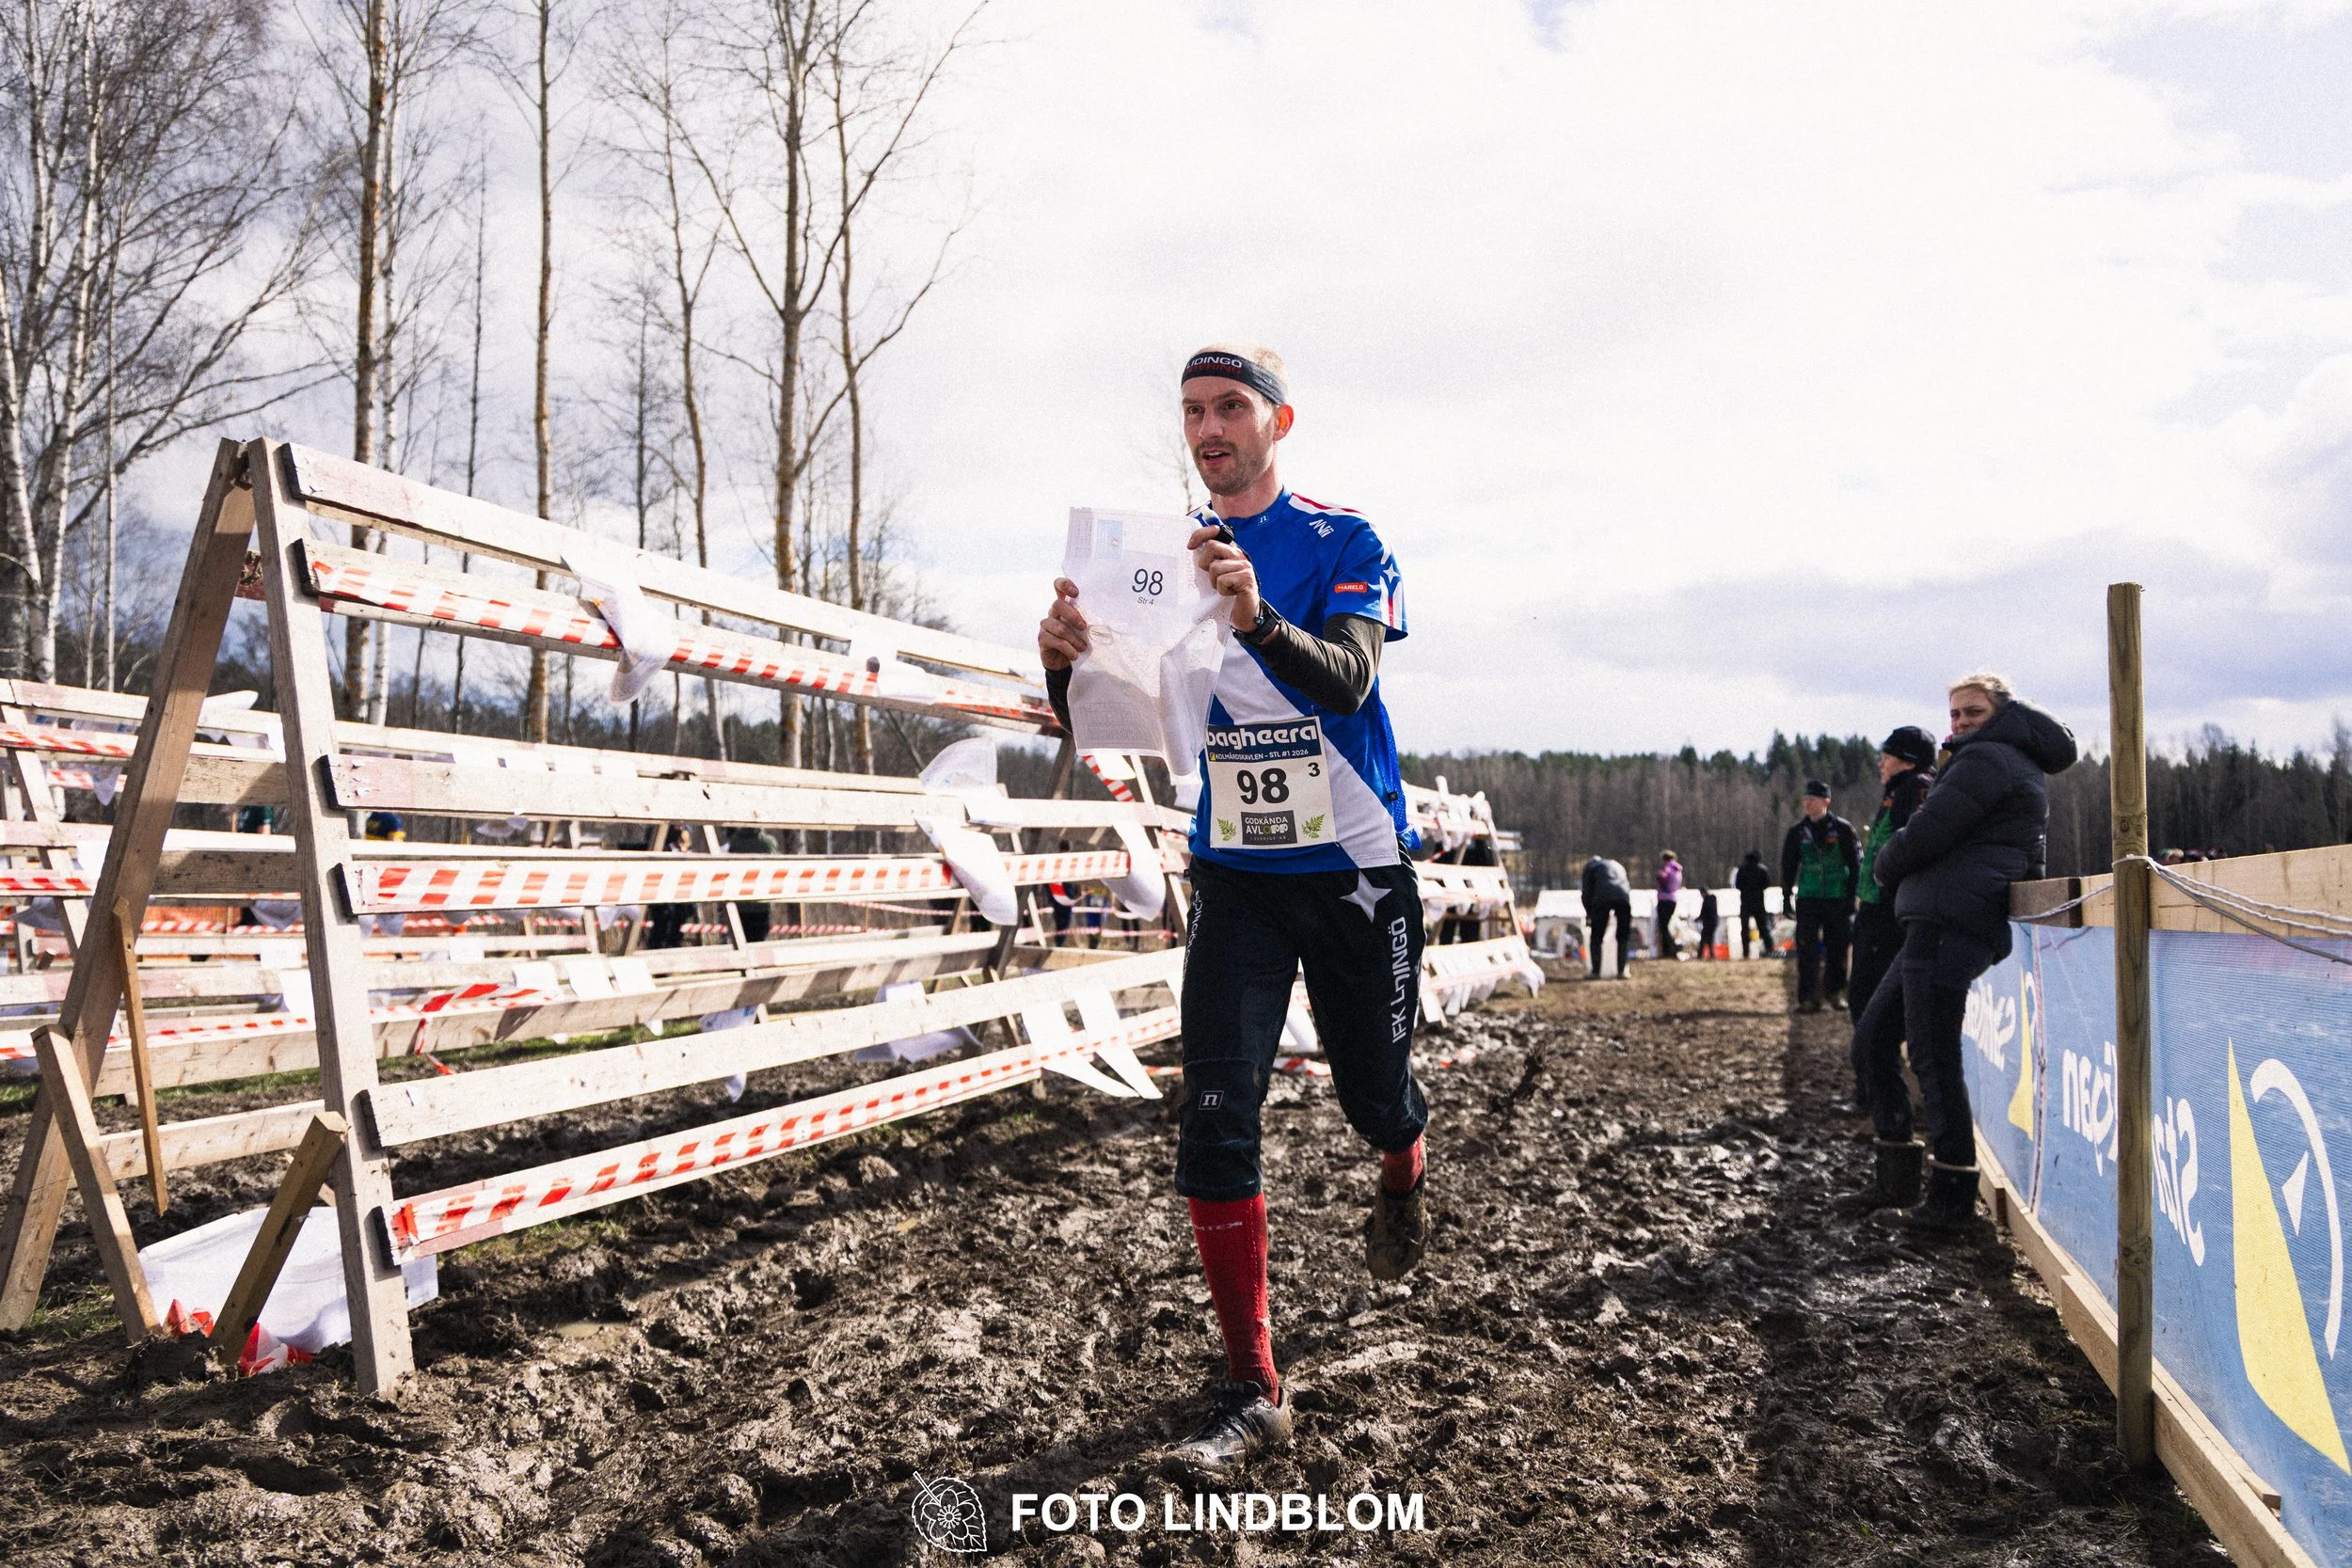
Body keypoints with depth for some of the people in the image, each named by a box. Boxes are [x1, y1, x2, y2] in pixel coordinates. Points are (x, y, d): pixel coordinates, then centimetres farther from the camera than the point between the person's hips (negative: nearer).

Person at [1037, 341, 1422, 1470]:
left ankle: (1402, 1180, 51)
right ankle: (1252, 1389, -3)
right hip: (1235, 876, 2)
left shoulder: (1345, 543, -7)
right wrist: (1065, 663, -26)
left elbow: (1347, 677, -26)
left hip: (1354, 869, -2)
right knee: (1215, 1114, -10)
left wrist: (1259, 619, -46)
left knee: (1372, 1092, 12)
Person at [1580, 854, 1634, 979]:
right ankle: (1621, 971, 7)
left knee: (1596, 937, 7)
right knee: (1623, 937, 14)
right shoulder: (1617, 865, 38)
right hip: (1623, 897, 3)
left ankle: (1596, 972, 4)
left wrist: (1589, 914, 27)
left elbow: (1587, 893, 17)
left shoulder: (1590, 866, 24)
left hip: (1603, 898, -3)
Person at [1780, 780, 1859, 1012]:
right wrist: (1786, 895, 8)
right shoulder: (1797, 832, 6)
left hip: (1838, 900, -1)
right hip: (1808, 899, 1)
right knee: (1807, 949, -8)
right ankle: (1808, 998, -9)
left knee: (1837, 949, 6)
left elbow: (1856, 863, 3)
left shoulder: (1842, 829, -1)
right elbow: (1788, 865, 13)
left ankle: (1836, 992, 21)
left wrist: (1852, 895, -2)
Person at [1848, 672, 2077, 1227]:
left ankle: (1952, 1196, -3)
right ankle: (1897, 1176, 16)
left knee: (1933, 1057, -9)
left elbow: (1925, 834, -13)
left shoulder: (1986, 758, -9)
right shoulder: (2020, 763, 26)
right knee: (1875, 1033, 13)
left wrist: (1884, 866, 6)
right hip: (1941, 925, 11)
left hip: (1949, 924, -11)